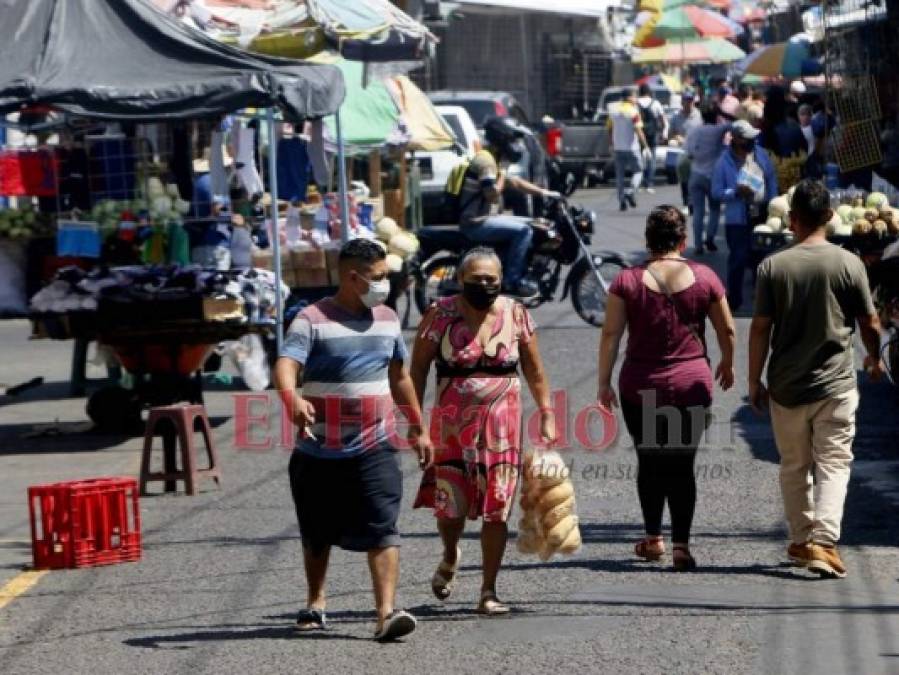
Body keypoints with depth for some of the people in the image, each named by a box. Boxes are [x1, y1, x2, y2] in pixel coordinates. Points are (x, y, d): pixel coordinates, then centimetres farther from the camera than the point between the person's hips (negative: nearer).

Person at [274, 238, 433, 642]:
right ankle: (315, 604, 32)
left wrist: (417, 428, 22)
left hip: (374, 449, 2)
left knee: (382, 530, -13)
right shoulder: (314, 320, -8)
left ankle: (386, 613, -19)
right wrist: (292, 399, -44)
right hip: (319, 452, -2)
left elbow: (400, 377, 21)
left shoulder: (387, 320, 10)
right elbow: (286, 364, -23)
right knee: (317, 535, 13)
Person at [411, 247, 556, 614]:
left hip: (502, 423, 1)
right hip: (451, 423, -1)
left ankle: (489, 592, 7)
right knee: (451, 503, -4)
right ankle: (450, 556, 30)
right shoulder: (441, 314, -3)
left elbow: (534, 369, 11)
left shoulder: (515, 314, 3)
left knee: (496, 509, -2)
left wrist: (546, 415, 9)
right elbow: (418, 367, 1)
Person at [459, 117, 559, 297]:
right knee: (524, 231, -22)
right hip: (476, 223, -11)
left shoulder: (495, 160, 16)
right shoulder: (485, 160, -18)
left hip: (485, 217, 11)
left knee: (530, 224, 16)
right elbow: (493, 196, -25)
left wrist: (543, 192, 12)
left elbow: (514, 182, 21)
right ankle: (512, 281, -18)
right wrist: (502, 172, -14)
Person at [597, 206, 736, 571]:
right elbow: (727, 329, 6)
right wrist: (727, 364, 23)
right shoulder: (704, 277, -3)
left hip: (641, 387, 0)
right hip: (691, 384, 0)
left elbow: (610, 334, -7)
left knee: (649, 463, 15)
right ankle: (681, 544, -5)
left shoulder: (628, 280, -5)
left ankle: (653, 538, 22)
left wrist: (604, 383, 0)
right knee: (682, 466, 4)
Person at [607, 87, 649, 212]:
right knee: (638, 171, 8)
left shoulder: (614, 111, 6)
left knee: (619, 175, 9)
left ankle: (621, 201, 7)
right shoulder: (633, 112, -12)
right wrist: (645, 145, -12)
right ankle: (631, 192, -15)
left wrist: (611, 144, 20)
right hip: (632, 148, -5)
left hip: (618, 148, 5)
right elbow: (638, 131, -17)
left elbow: (609, 128, 10)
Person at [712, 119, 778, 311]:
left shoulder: (760, 154, 2)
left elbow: (771, 181, 9)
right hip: (738, 218, -4)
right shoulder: (724, 161, -10)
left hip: (762, 215, 5)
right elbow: (717, 192, -9)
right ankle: (734, 298, 6)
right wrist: (736, 192, -24)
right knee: (738, 259, -4)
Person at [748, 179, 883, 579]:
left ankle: (801, 541, 24)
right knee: (833, 465, 0)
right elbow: (870, 324, 0)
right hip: (836, 383, -1)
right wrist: (874, 359, 21)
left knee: (794, 467, 15)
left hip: (787, 386, 1)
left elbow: (760, 329, -4)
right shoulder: (848, 264, -6)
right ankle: (824, 542, -16)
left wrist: (754, 381, 5)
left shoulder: (773, 267, -4)